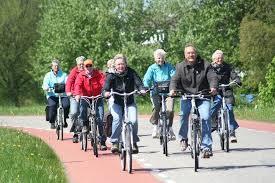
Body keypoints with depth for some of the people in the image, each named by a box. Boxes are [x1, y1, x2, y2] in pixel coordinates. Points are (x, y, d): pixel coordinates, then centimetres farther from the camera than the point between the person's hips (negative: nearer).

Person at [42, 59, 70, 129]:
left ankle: (64, 120, -1)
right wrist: (46, 88, -24)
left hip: (63, 95, 0)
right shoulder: (48, 75, 15)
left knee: (66, 105, -27)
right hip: (52, 95, 0)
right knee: (52, 105, -30)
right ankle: (52, 123, -15)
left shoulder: (63, 75, 16)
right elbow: (45, 85, 1)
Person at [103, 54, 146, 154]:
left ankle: (134, 143, 3)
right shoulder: (111, 75, -9)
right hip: (117, 103, -1)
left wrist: (142, 89, -37)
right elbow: (106, 87, -20)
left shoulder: (131, 73, -5)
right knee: (117, 119, -26)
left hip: (130, 102, 1)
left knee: (133, 121, -19)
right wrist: (106, 93, -44)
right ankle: (114, 142, -12)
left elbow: (138, 82, -15)